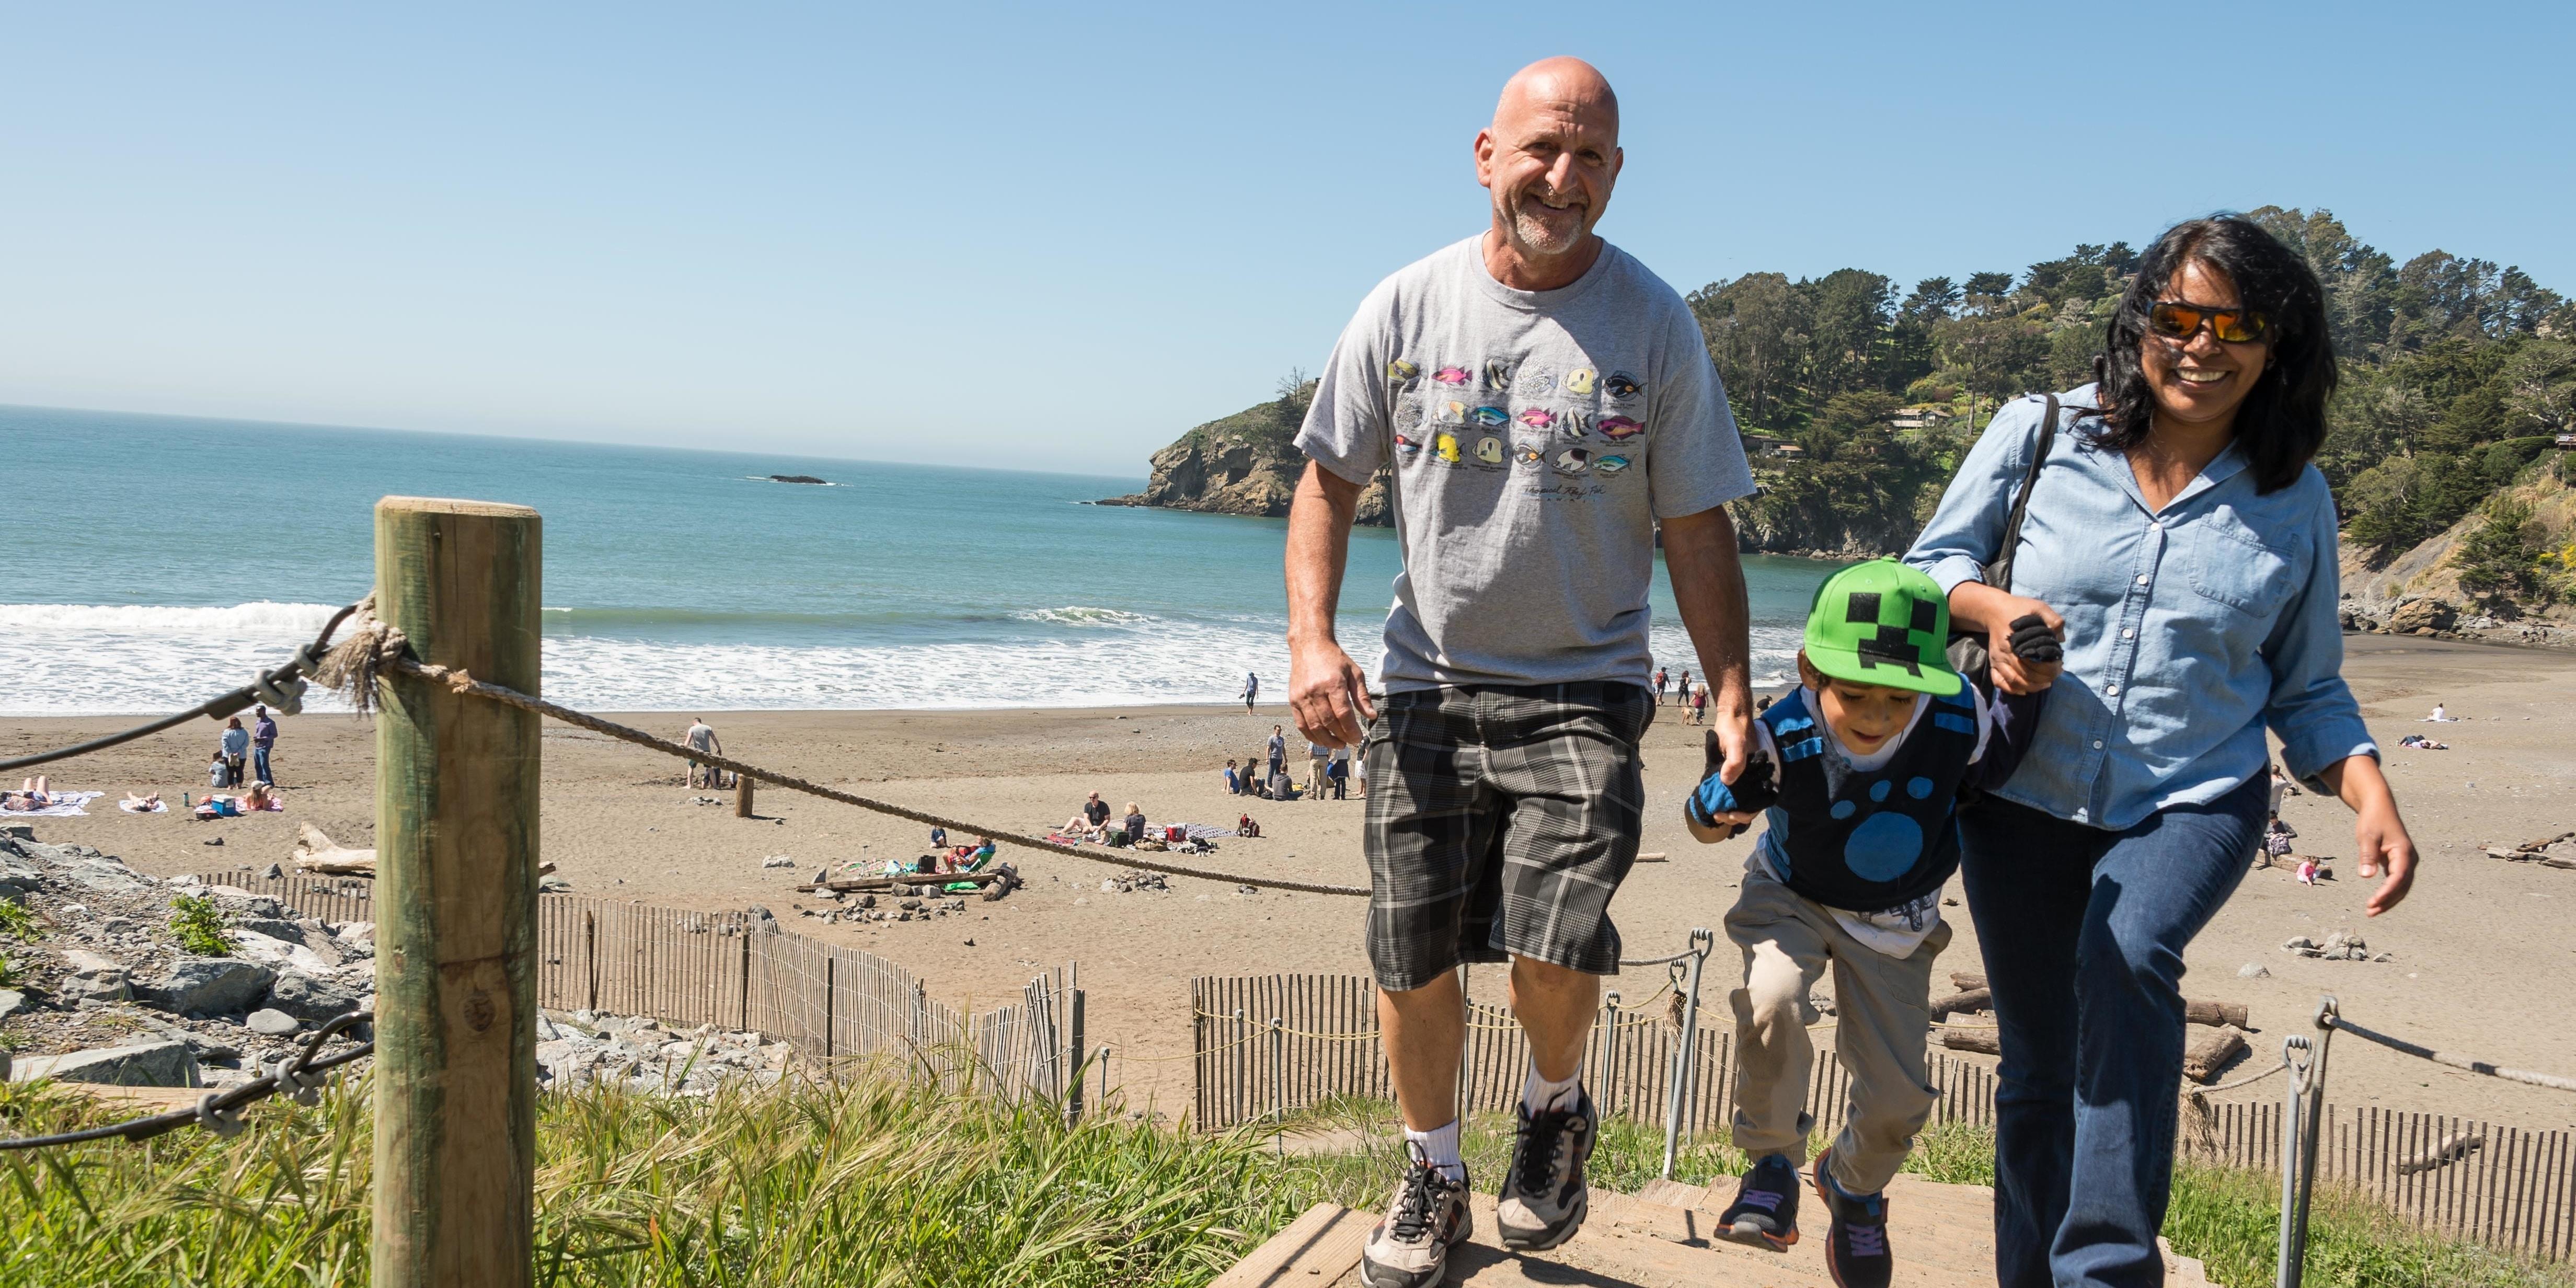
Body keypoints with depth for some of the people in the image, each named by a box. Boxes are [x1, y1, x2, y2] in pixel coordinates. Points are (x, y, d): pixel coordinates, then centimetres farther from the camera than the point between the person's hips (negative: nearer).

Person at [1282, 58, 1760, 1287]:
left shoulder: (1654, 324, -3)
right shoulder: (1408, 306, 0)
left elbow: (1697, 528, 0)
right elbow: (1329, 482, 5)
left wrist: (1731, 697, -7)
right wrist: (1311, 639, -9)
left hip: (1582, 687, -2)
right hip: (1423, 682, 2)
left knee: (1552, 948, -16)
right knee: (1413, 959, 6)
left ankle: (1555, 1107, 19)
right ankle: (1432, 1177, 31)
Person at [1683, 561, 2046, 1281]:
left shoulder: (1961, 725, -28)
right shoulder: (1784, 742, -32)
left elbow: (2005, 762, -3)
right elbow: (1704, 824, -20)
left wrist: (2030, 681, -21)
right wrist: (1723, 796, -44)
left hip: (1894, 922, 2)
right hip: (1793, 899, -2)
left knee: (1897, 1095, 4)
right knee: (1770, 1004, -33)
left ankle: (1855, 1185, 42)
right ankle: (1773, 1168, -6)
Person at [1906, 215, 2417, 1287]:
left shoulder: (2293, 502, 3)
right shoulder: (2039, 434, -2)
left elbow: (2307, 688, 10)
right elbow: (1932, 561, 4)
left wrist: (2371, 797, -7)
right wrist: (1993, 607, -18)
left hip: (2193, 800, -1)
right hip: (2024, 796, 1)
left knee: (2127, 960, -32)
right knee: (2037, 1060, 9)